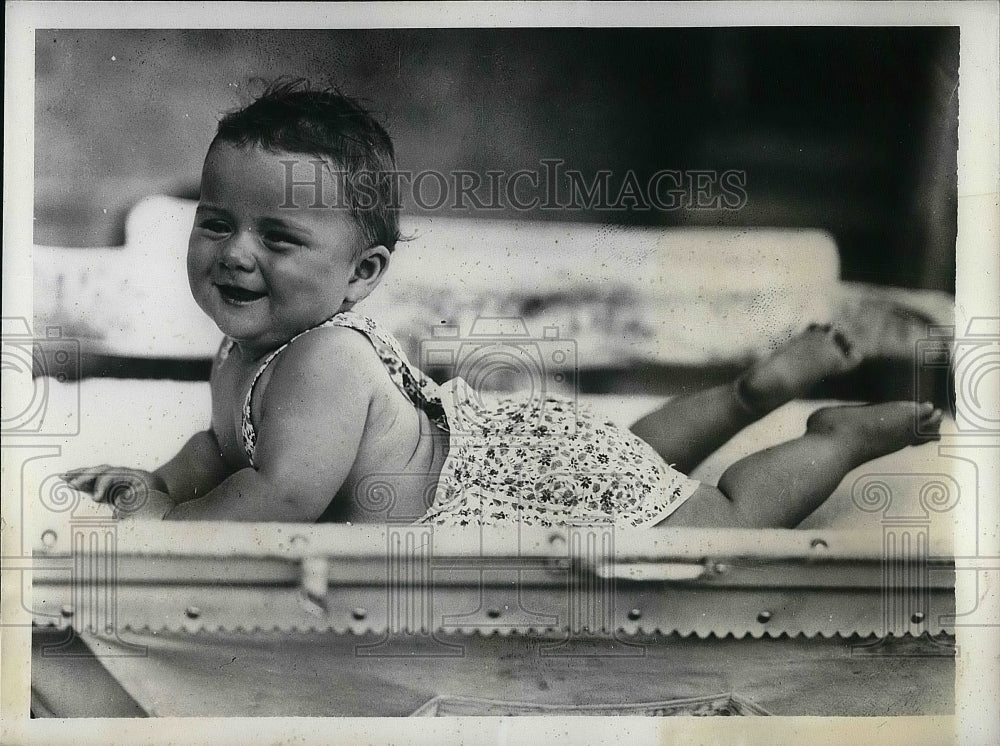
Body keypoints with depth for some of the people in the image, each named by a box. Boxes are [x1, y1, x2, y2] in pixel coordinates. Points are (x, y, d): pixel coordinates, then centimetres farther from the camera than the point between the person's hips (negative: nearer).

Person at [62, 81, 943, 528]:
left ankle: (847, 434, 28)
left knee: (727, 518, 10)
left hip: (549, 467, -9)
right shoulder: (243, 354, -7)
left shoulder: (325, 359, -37)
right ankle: (763, 384, 45)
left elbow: (284, 494, -45)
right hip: (481, 432, 9)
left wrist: (168, 520, -32)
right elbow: (226, 445, 9)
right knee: (639, 452, 34)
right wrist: (161, 480, -9)